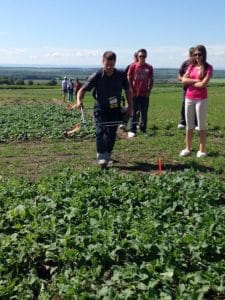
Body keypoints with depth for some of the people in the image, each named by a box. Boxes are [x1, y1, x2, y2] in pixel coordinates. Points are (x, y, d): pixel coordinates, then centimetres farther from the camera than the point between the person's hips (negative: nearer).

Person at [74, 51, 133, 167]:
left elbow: (128, 90, 8)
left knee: (112, 132, 5)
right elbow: (83, 89, -11)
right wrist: (79, 100, -31)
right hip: (100, 108, -2)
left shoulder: (121, 75, -5)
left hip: (115, 108, 3)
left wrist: (130, 107, 4)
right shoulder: (97, 76, -13)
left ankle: (107, 155, 22)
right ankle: (101, 156, -15)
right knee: (101, 130, -17)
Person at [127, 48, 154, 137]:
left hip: (145, 94, 2)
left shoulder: (149, 67, 4)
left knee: (144, 113, 7)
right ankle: (132, 130, 7)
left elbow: (151, 80, 10)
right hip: (135, 94, -2)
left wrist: (149, 91, 0)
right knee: (133, 113, 2)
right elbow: (129, 79, 1)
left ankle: (143, 130, 16)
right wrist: (131, 91, -5)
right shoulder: (133, 66, -1)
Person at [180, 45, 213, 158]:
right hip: (189, 98, 5)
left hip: (201, 100, -5)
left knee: (201, 125, 1)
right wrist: (196, 81, -13)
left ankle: (202, 150, 7)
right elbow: (183, 80, -2)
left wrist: (190, 83, -5)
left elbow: (203, 84, -18)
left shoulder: (208, 68, -6)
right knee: (189, 125, 10)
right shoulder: (191, 66, 9)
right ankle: (187, 148, 19)